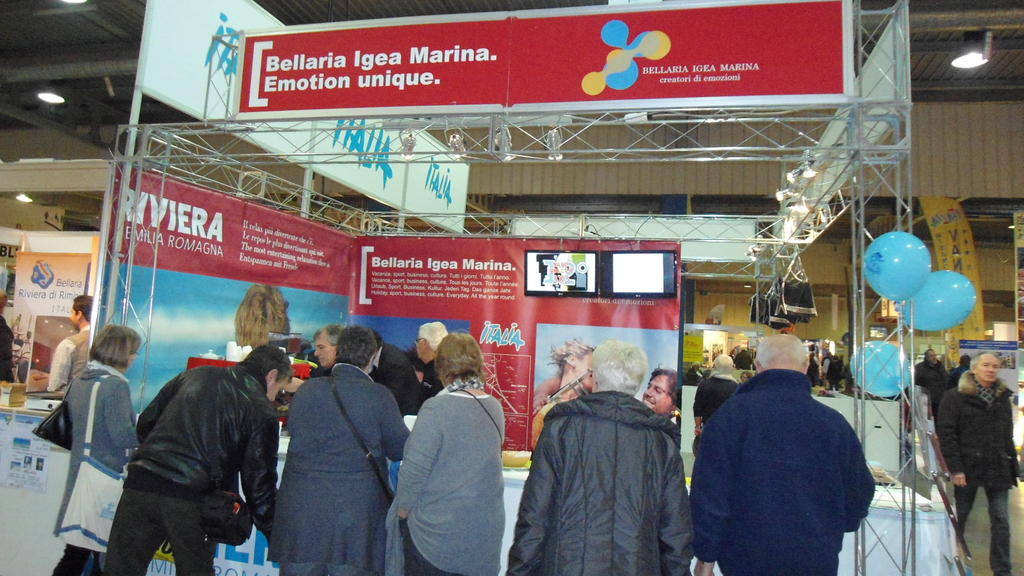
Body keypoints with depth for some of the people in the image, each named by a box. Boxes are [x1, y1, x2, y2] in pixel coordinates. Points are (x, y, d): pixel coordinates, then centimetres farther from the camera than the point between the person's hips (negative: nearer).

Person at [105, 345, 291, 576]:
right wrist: (274, 536, 9)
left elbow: (146, 421, 18)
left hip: (141, 483, 4)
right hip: (192, 500, -3)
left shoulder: (195, 374, 15)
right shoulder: (261, 410, 1)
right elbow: (259, 481, 0)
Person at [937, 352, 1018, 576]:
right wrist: (955, 468, -15)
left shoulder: (1003, 398, 10)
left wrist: (1012, 465, 8)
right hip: (968, 468, -4)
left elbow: (1007, 436, 15)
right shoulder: (955, 397, -5)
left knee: (1001, 522, 2)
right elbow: (946, 435, -9)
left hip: (998, 469, 4)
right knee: (959, 518, 8)